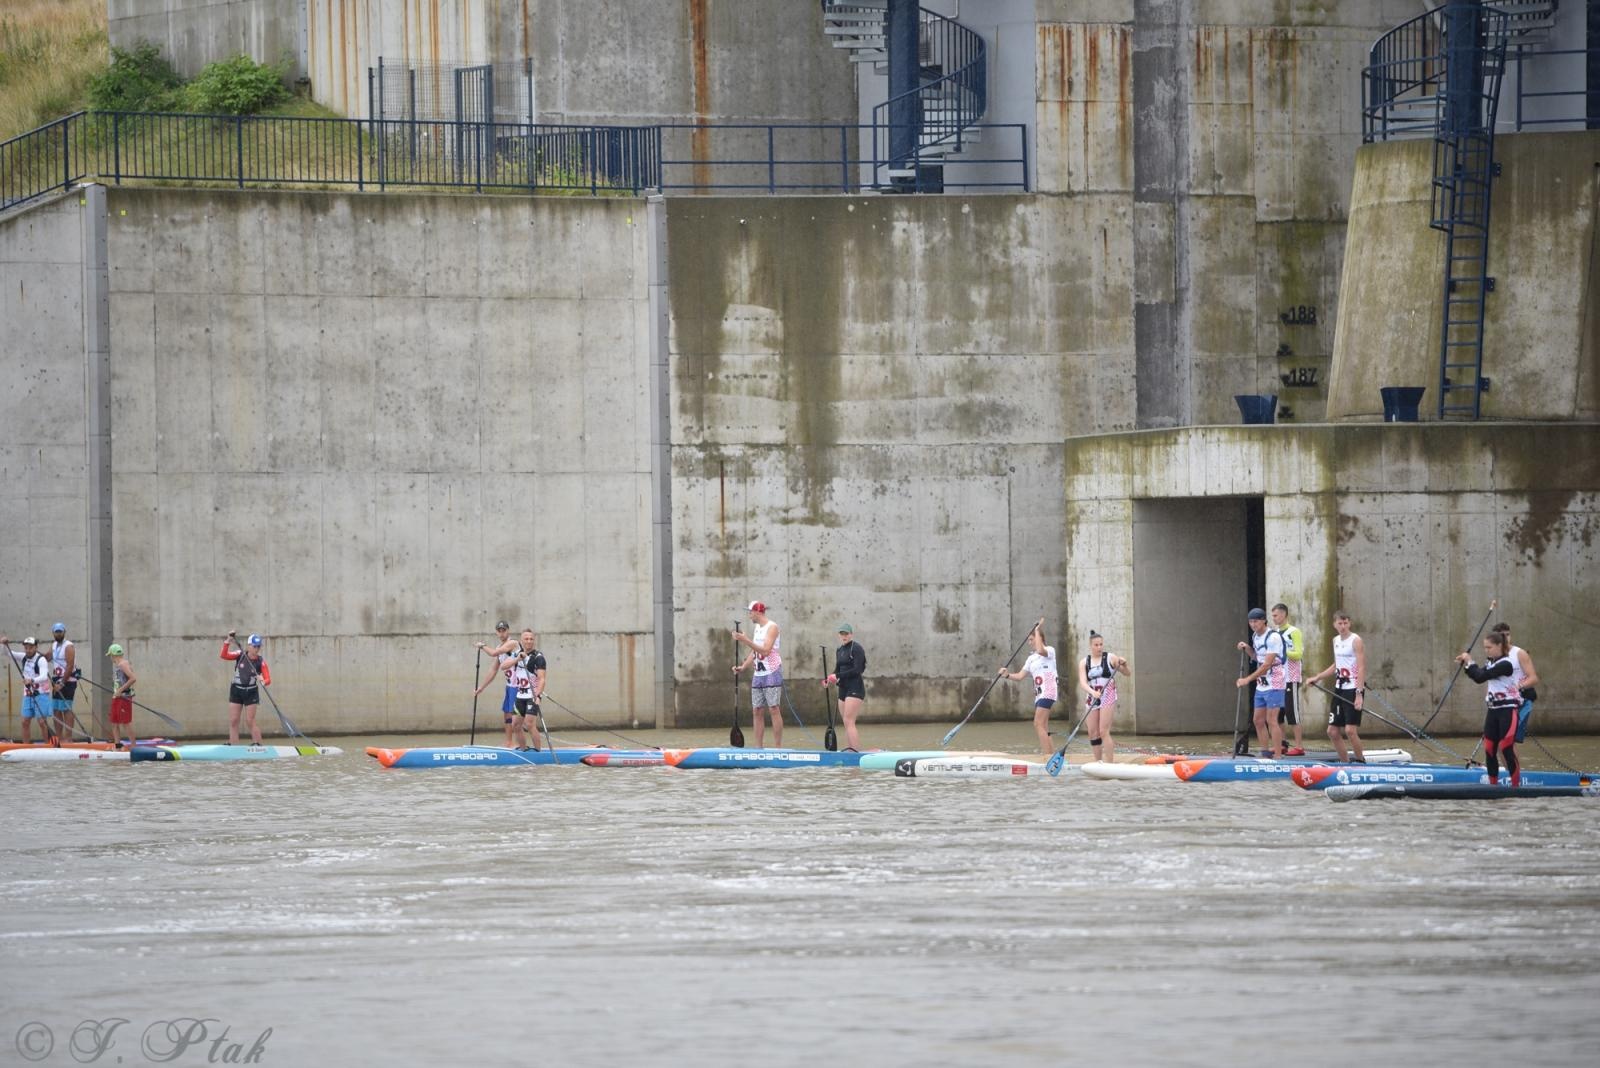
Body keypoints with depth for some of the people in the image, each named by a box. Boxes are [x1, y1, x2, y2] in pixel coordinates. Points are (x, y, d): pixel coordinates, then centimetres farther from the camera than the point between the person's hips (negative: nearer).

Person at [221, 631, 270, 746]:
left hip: (251, 693, -2)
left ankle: (257, 744, 7)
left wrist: (264, 681, -39)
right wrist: (228, 642, -31)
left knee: (250, 721, -4)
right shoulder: (240, 655, -7)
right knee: (233, 720, 0)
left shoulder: (260, 662, -11)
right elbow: (224, 656, -18)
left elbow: (268, 679, -16)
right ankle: (233, 746, 4)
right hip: (236, 690, 2)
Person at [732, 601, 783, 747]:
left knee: (774, 709, -9)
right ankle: (758, 747, 7)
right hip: (758, 674, 8)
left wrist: (746, 640, -24)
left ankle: (778, 747, -8)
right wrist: (743, 667, 7)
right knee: (756, 711, 5)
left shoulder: (772, 627, -10)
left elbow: (765, 650, -21)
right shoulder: (756, 628, 15)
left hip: (772, 673, -8)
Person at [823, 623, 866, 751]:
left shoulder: (856, 648, -9)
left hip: (855, 688, -8)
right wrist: (828, 680, 1)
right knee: (846, 724, 7)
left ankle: (857, 751, -17)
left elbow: (857, 670, -17)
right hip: (843, 689, 8)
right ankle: (848, 750, 8)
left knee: (849, 722, -15)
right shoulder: (839, 650, 16)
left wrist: (837, 676, -19)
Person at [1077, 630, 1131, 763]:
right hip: (1092, 699, 4)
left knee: (1104, 732, -13)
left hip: (1108, 698, -4)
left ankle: (1109, 765, -14)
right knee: (1093, 733, 3)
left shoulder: (1110, 659, 0)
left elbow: (1127, 673, 5)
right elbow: (1082, 682, -6)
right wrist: (1092, 692, -25)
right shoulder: (1084, 663, 6)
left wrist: (1124, 665, -17)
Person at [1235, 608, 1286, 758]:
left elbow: (1267, 664, -21)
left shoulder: (1273, 637, -16)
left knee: (1271, 720, -10)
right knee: (1258, 720, 9)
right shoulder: (1255, 636, 10)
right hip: (1261, 685, 9)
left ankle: (1277, 757, -8)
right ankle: (1266, 755, 16)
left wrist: (1247, 679, -22)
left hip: (1273, 684, -9)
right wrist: (1247, 649, 6)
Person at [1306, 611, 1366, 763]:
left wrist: (1359, 693, -24)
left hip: (1353, 689, -8)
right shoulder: (1336, 641, 13)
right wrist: (1317, 677, 26)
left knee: (1350, 729, -15)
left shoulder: (1356, 641, -10)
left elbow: (1361, 668, -16)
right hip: (1339, 689, 8)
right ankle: (1345, 762, 17)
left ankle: (1361, 761, 0)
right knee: (1332, 731, 6)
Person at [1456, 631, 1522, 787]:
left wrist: (1470, 662, -9)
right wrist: (1466, 665, 1)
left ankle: (1516, 786, -4)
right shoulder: (1491, 663, 9)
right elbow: (1478, 677, 15)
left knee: (1507, 750, -10)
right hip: (1493, 710, 8)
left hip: (1507, 710, -8)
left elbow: (1481, 677, -21)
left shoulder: (1506, 664, -17)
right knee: (1489, 750, 8)